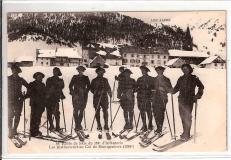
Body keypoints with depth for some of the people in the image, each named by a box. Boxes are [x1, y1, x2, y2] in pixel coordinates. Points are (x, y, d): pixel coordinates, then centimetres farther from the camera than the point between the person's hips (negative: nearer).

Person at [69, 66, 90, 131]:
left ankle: (78, 125, 14)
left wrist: (85, 91, -4)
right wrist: (73, 93, -4)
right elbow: (70, 86, 8)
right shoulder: (75, 77, 6)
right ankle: (77, 125, -9)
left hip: (83, 96, 1)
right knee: (76, 110, -10)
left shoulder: (86, 78, 8)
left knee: (81, 111, 3)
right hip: (76, 96, -1)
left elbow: (88, 87, 11)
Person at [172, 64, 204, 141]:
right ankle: (185, 132, 18)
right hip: (181, 100, 5)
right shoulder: (181, 79, 13)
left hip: (189, 100, -5)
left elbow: (201, 87, 5)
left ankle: (186, 134, -6)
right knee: (182, 116, 6)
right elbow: (177, 87, 19)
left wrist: (198, 95, -4)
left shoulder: (194, 78, 0)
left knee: (187, 116, -10)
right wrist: (172, 91, 0)